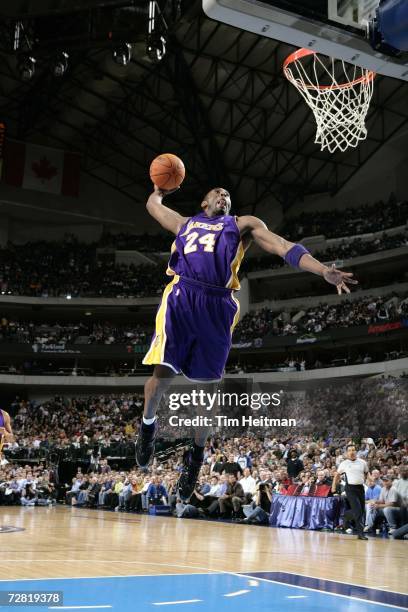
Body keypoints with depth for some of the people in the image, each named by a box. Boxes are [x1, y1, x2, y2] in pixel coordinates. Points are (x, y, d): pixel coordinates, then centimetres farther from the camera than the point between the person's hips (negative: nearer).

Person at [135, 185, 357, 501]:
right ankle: (148, 424, 20)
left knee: (209, 388, 3)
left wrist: (324, 270, -4)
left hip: (218, 307, 0)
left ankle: (197, 451, 25)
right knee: (162, 374, -12)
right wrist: (159, 188, 60)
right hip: (181, 297, 0)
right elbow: (153, 205, 44)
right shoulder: (185, 223, 28)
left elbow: (283, 246, 8)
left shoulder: (243, 224, 22)